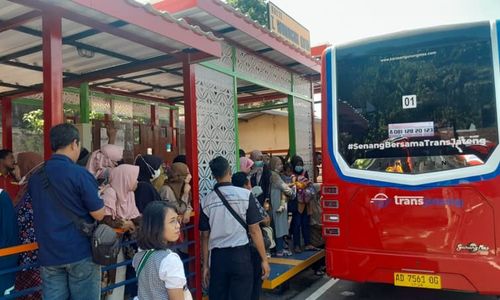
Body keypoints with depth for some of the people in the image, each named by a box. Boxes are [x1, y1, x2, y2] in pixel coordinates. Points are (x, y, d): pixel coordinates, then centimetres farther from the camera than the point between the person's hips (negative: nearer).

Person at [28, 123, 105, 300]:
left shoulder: (35, 176, 5)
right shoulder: (80, 174, -15)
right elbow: (99, 214, -12)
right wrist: (97, 195, 7)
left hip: (48, 254, 5)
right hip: (80, 252, -5)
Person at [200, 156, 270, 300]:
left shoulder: (206, 201, 0)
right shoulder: (245, 194, -7)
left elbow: (205, 236, 5)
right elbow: (254, 230, -7)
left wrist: (205, 265, 13)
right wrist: (264, 259, 1)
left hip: (217, 257, 2)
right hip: (240, 254, -2)